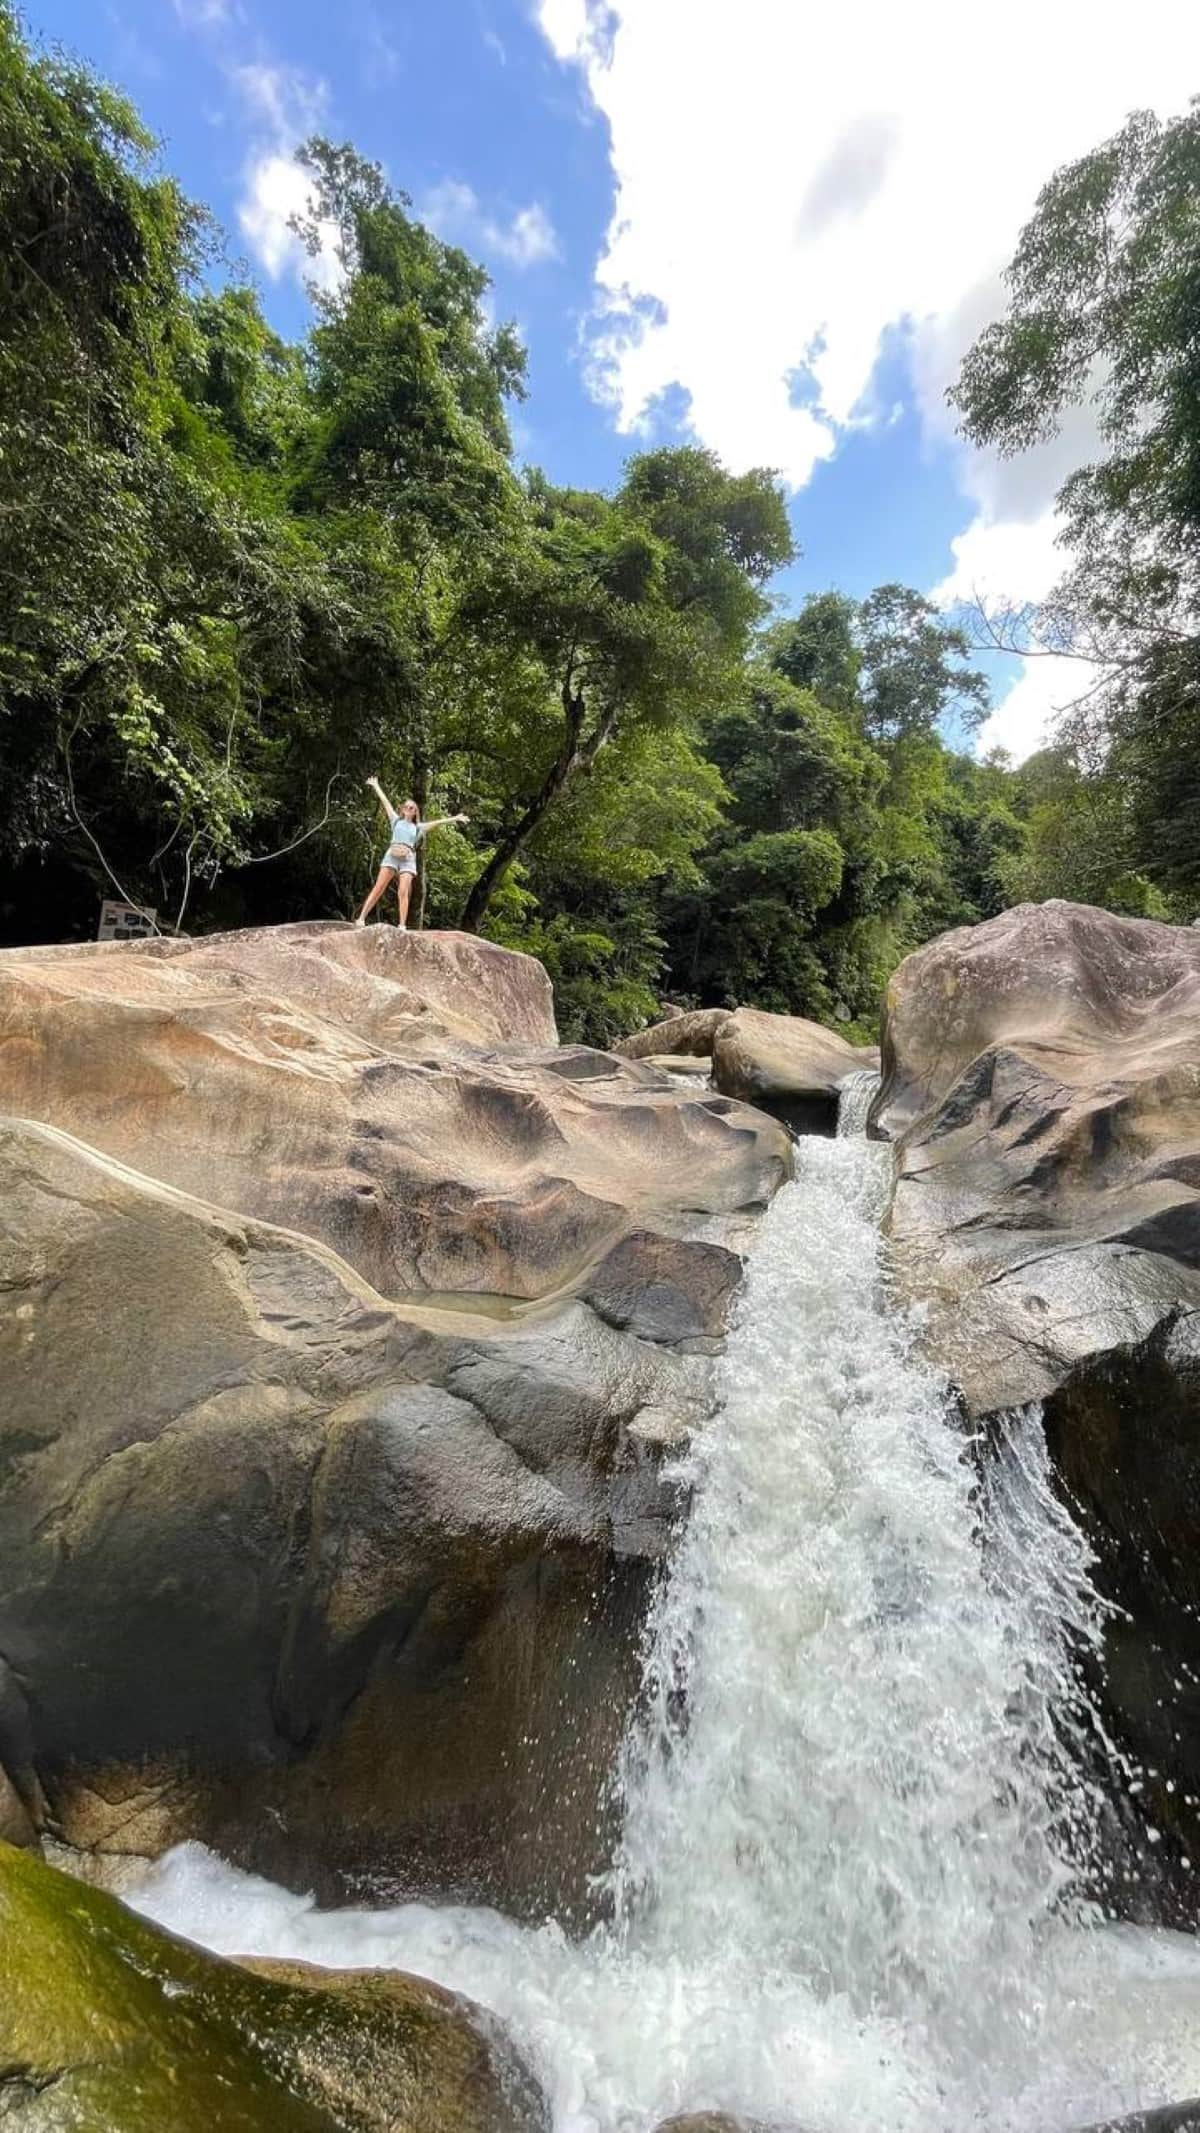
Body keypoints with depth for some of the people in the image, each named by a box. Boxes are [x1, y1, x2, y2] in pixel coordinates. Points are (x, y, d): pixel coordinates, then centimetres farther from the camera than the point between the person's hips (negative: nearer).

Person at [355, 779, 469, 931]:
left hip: (408, 860, 0)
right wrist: (376, 786, 29)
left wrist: (455, 818, 12)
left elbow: (438, 822, 16)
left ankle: (403, 925, -18)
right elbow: (385, 801, 24)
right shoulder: (396, 820, 19)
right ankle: (361, 918, -13)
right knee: (378, 888, -9)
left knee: (403, 892, -13)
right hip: (391, 856, 0)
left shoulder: (418, 827, 19)